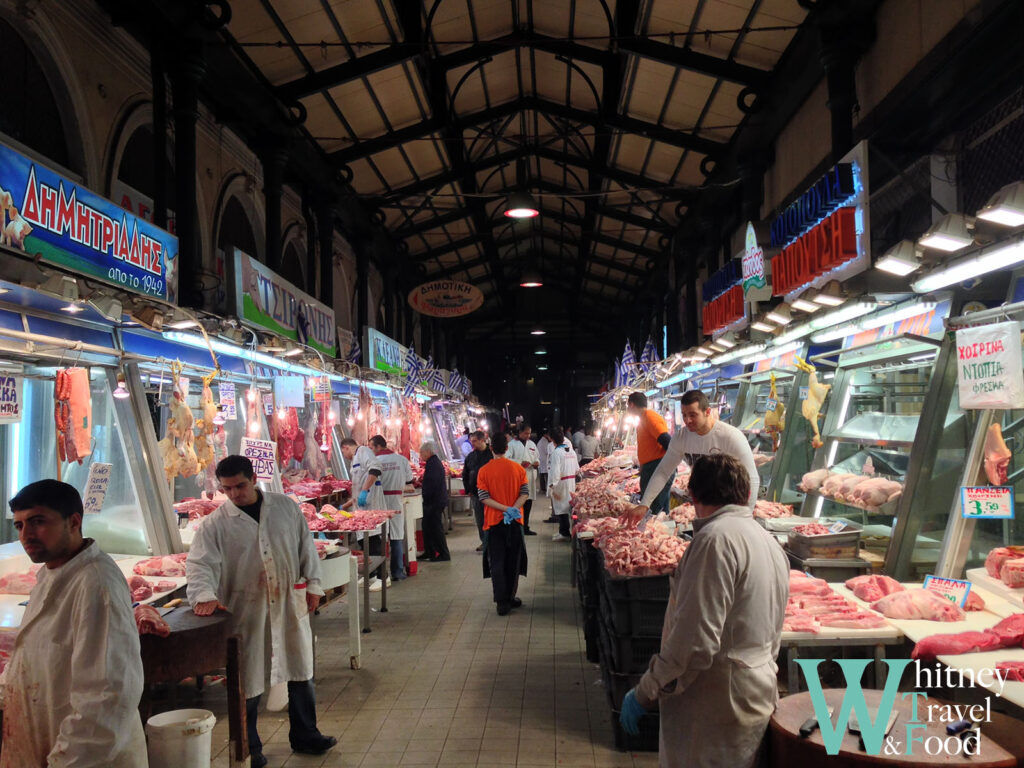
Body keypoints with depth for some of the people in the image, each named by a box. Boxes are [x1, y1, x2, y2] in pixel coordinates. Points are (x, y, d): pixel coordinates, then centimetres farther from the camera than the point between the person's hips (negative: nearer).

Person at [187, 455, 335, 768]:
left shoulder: (285, 507, 1)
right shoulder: (215, 523, -6)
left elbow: (305, 546, 7)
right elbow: (198, 563, -11)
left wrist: (312, 584, 5)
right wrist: (204, 595, -28)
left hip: (289, 604, 3)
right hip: (245, 610, -2)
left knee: (301, 672, 14)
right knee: (248, 681, 7)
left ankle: (304, 736, 32)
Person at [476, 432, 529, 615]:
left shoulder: (484, 471, -7)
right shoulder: (518, 468, -2)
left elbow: (484, 497, -11)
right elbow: (525, 493, -7)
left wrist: (505, 509, -15)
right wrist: (512, 509, -15)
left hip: (493, 522, -1)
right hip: (515, 522, 2)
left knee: (496, 563, 4)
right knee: (513, 562, 13)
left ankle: (502, 602, -1)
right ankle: (510, 598, 21)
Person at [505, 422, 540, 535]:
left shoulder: (532, 444, 16)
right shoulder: (512, 444, -4)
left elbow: (537, 457, 24)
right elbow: (506, 459, -10)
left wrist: (537, 462, 2)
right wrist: (520, 463, -19)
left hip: (530, 477, 6)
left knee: (528, 503, 12)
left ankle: (525, 527, 23)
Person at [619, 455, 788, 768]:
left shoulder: (716, 538, -19)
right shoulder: (771, 542, 11)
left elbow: (694, 640, -24)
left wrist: (645, 693, -15)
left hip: (714, 704, -9)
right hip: (758, 692, 9)